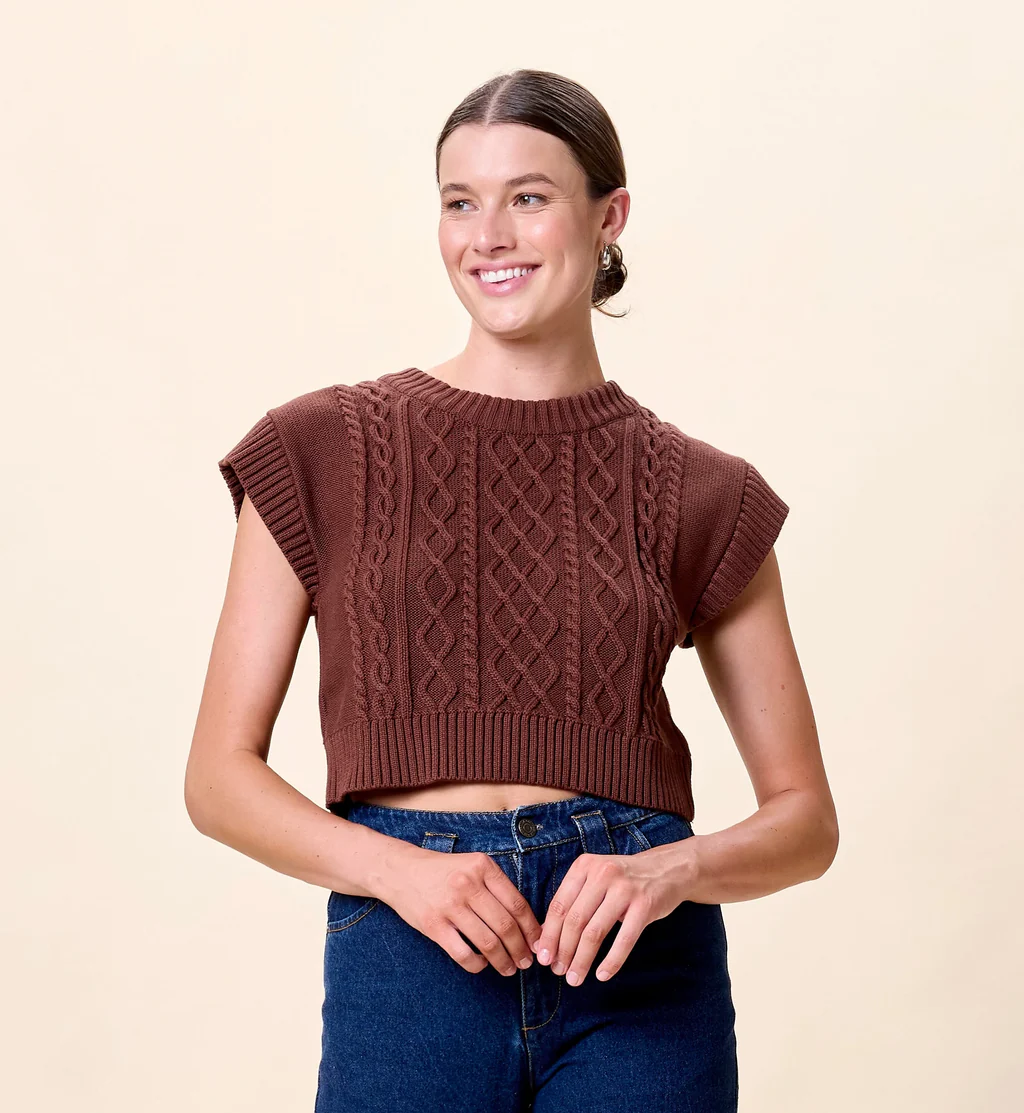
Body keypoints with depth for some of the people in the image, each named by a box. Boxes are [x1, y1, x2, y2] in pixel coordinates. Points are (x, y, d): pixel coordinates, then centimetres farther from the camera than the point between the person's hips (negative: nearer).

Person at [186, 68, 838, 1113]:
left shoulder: (698, 494, 4)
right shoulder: (323, 449, 2)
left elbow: (805, 818, 7)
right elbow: (220, 775, 1)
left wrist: (672, 870, -13)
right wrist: (399, 868, -15)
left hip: (634, 964, 1)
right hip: (408, 958, 0)